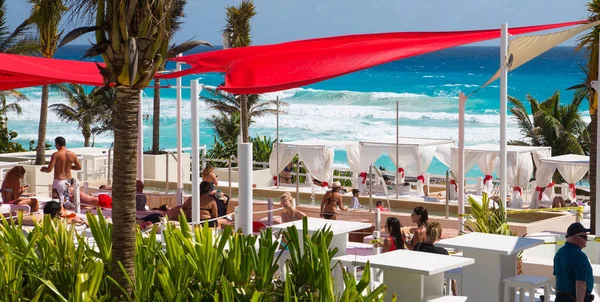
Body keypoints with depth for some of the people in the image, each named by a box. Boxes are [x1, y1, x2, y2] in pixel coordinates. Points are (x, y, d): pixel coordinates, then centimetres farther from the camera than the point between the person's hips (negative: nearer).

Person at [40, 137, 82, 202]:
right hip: (68, 181, 5)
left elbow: (49, 169, -15)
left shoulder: (56, 155, -12)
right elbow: (79, 167, 12)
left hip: (59, 181, -5)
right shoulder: (72, 154, 2)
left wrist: (43, 169, 7)